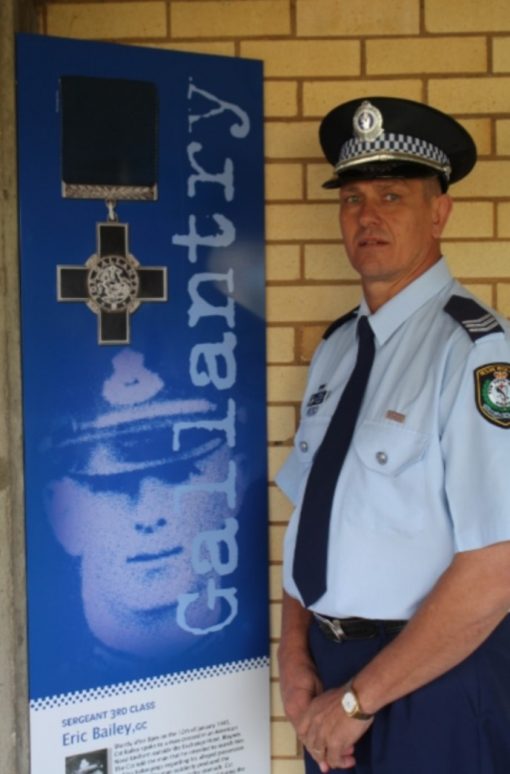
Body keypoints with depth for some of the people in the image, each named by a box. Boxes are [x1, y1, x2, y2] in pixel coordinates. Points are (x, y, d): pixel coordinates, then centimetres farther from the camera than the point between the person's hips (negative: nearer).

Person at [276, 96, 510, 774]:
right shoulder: (335, 347, 6)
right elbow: (309, 512, 8)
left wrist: (360, 697, -16)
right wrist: (296, 654, -4)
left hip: (430, 685, -6)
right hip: (332, 670, 6)